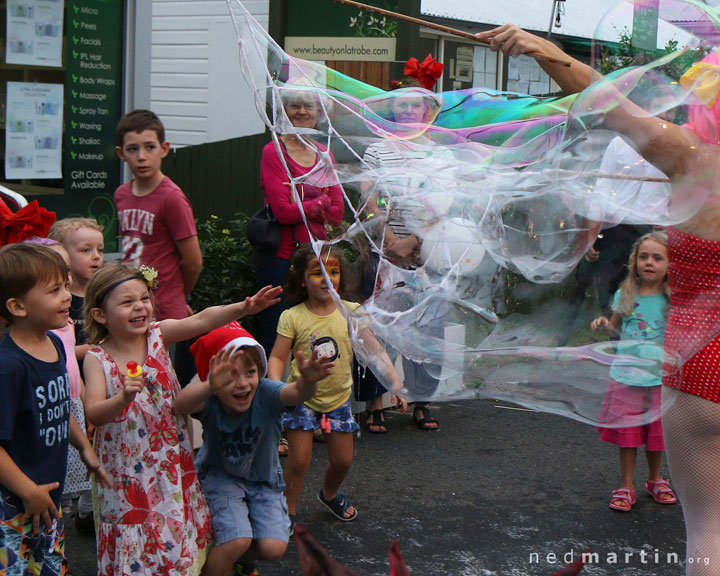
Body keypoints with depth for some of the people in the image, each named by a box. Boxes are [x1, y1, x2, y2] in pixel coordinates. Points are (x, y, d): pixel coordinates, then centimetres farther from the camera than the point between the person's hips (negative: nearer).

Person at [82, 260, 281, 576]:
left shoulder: (158, 334, -6)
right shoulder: (97, 358, -11)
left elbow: (201, 320, -22)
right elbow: (93, 414, -19)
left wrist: (243, 307, -37)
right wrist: (123, 398, -38)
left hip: (172, 459, 2)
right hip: (128, 467, -2)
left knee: (177, 530, 11)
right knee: (134, 534, 6)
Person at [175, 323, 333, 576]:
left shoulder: (265, 393, -27)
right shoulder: (209, 401, -28)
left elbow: (297, 393, -48)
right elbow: (180, 405, -52)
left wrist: (307, 381, -74)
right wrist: (210, 387, -74)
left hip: (263, 479, 2)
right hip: (220, 476, -2)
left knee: (273, 548, -12)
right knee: (238, 541, -22)